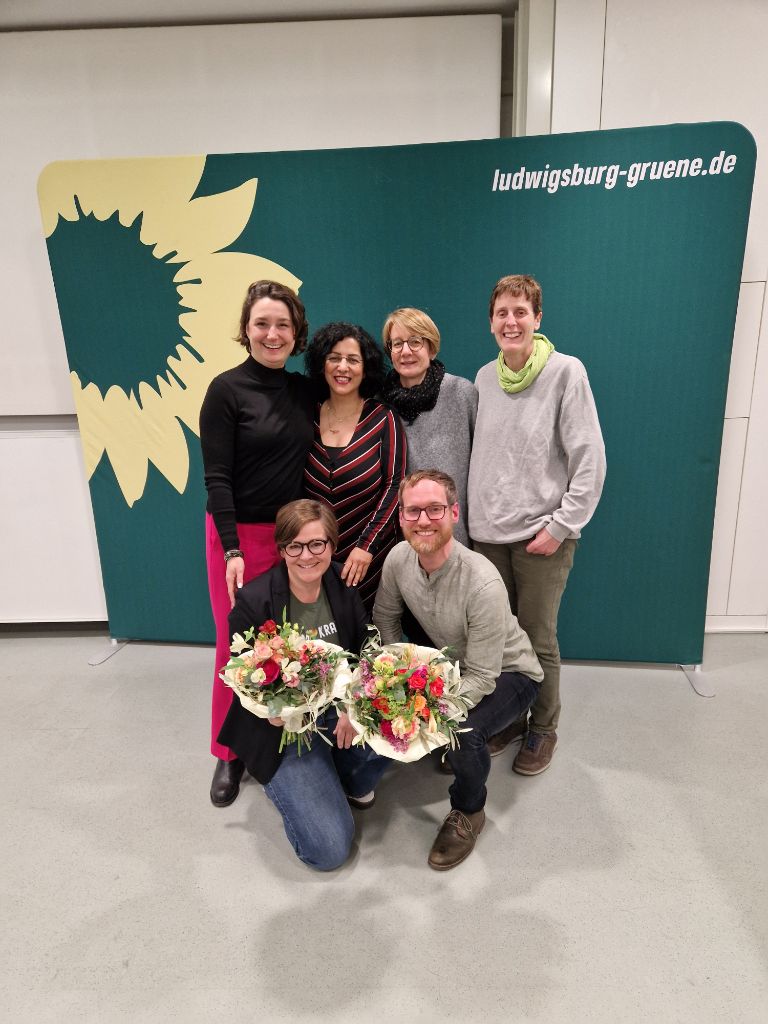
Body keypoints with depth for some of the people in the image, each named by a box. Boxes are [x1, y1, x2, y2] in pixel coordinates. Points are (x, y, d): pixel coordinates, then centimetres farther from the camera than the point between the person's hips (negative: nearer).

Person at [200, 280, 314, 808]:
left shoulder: (303, 389, 7)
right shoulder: (226, 390, -8)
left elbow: (309, 463, 10)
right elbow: (217, 478, -12)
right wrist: (232, 550, -18)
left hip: (295, 534, 5)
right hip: (240, 535, -4)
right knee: (238, 648, 5)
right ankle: (229, 753, 25)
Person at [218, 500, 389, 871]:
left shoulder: (345, 585, -8)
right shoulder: (254, 601, -20)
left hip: (340, 709, 4)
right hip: (284, 728, -4)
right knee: (328, 850, -13)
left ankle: (350, 776, 8)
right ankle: (287, 784, 19)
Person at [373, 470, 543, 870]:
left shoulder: (483, 584, -36)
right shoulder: (399, 558, -18)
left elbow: (482, 679, -29)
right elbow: (385, 617, 1)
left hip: (508, 674, -6)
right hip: (451, 662, 6)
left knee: (463, 731, -34)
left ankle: (468, 811, 1)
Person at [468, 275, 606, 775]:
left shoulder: (566, 371, -7)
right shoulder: (484, 377, 7)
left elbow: (590, 460, -9)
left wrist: (560, 525, -12)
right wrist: (476, 514, 8)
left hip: (542, 536, -4)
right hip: (487, 532, 4)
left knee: (538, 640, 4)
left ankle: (543, 729, 26)